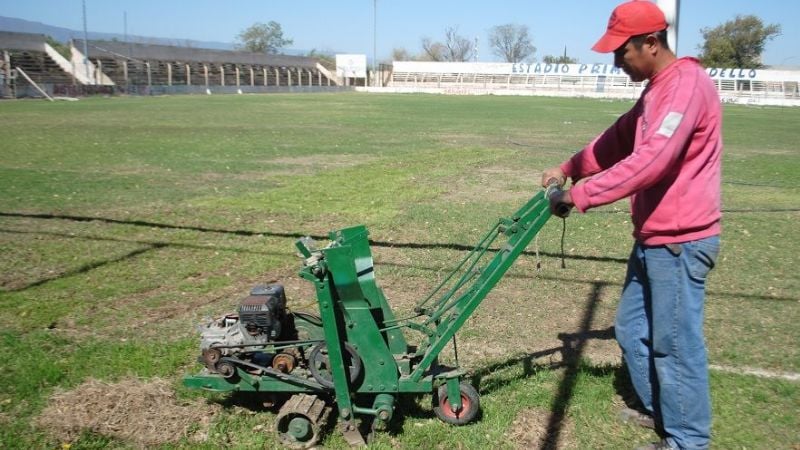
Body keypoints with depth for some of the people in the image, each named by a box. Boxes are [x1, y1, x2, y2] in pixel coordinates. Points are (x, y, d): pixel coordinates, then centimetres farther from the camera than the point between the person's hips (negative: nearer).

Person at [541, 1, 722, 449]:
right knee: (632, 329, 19)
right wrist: (568, 168, 10)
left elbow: (649, 161, -29)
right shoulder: (656, 89, 14)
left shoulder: (687, 84, -19)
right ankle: (658, 411, 37)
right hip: (653, 239, 10)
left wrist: (582, 194, -24)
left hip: (680, 242, -10)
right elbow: (618, 139, 21)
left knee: (675, 343, 1)